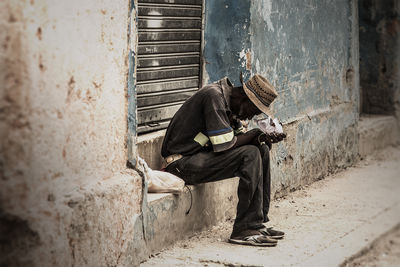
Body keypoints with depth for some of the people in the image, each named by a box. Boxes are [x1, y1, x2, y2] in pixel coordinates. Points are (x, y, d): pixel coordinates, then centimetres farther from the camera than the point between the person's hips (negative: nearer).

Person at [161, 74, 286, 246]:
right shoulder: (213, 96, -19)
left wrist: (263, 138, -6)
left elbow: (239, 137, 12)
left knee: (262, 150, 5)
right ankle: (244, 230, -18)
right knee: (250, 155, -22)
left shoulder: (229, 101, 11)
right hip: (182, 163, -10)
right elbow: (224, 144, -22)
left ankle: (258, 223, 4)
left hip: (199, 156, 10)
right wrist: (256, 134, -11)